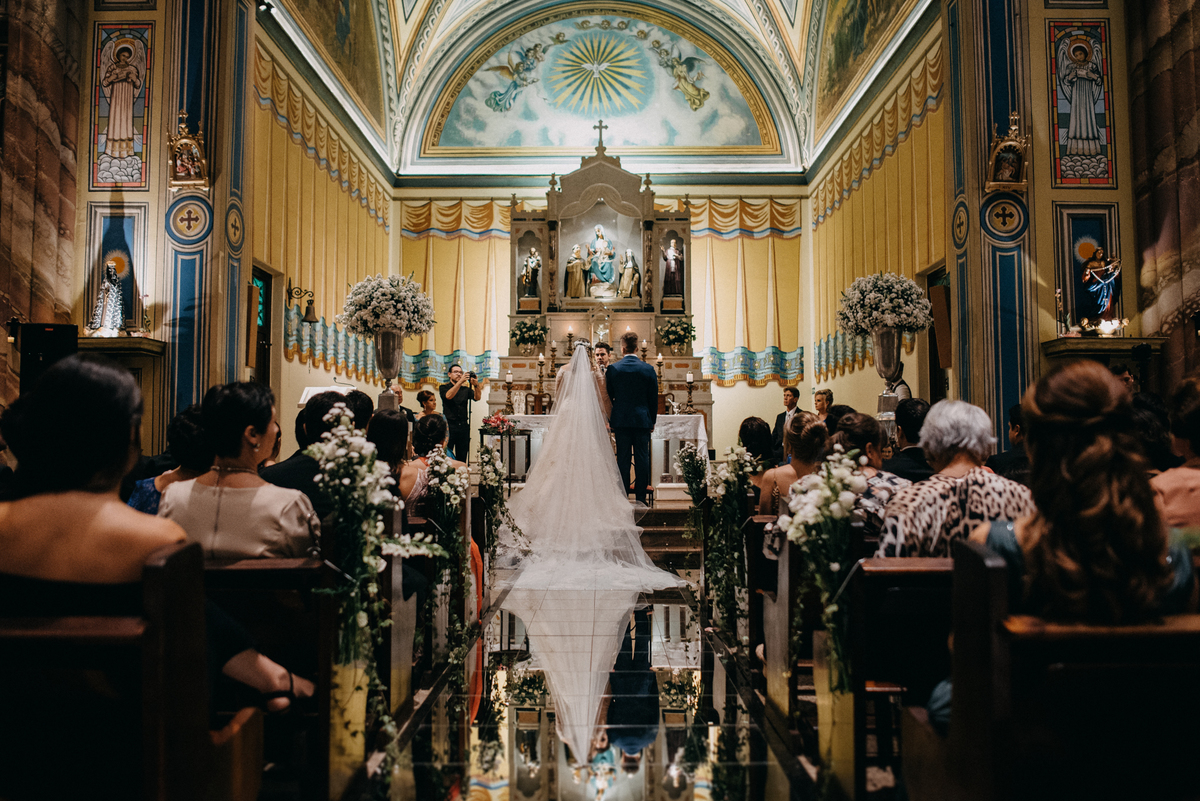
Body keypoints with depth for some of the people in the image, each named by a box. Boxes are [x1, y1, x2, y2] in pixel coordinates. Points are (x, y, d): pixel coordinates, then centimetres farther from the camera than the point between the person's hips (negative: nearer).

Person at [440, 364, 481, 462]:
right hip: (449, 426, -3)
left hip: (463, 426, 3)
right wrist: (460, 381, -26)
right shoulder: (444, 387, 6)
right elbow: (449, 395, -16)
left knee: (462, 458, 4)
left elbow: (477, 397, -3)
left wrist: (476, 385, -23)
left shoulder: (466, 389, 14)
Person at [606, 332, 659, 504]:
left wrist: (610, 420, 15)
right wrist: (652, 421, 13)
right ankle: (641, 497, 7)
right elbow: (654, 399, 3)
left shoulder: (613, 369, -3)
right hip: (643, 420, 0)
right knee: (642, 458, 4)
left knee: (622, 459, 4)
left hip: (621, 420, 0)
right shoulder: (649, 369, -2)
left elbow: (608, 397, 4)